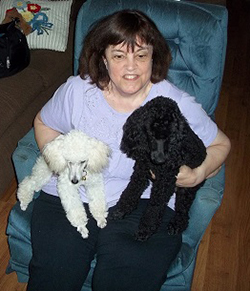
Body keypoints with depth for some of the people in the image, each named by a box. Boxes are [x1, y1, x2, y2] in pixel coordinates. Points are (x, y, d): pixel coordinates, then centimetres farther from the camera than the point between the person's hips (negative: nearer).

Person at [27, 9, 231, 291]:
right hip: (69, 197, 2)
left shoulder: (178, 105, -3)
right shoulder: (76, 90, 2)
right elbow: (43, 122, 19)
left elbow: (221, 144, 9)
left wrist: (196, 175, -11)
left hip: (144, 206, -1)